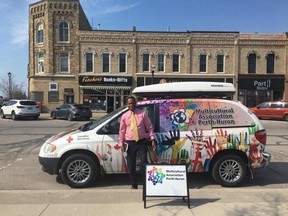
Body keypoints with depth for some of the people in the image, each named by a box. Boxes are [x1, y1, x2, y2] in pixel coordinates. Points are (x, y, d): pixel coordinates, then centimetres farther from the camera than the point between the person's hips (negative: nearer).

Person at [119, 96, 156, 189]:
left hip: (142, 142, -2)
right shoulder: (124, 116, 6)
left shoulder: (142, 114, 2)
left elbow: (150, 127, 2)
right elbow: (122, 131, 9)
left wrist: (152, 139, -5)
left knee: (144, 163, -4)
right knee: (131, 165, 8)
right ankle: (134, 185, 22)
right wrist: (121, 143, 3)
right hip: (130, 143, 2)